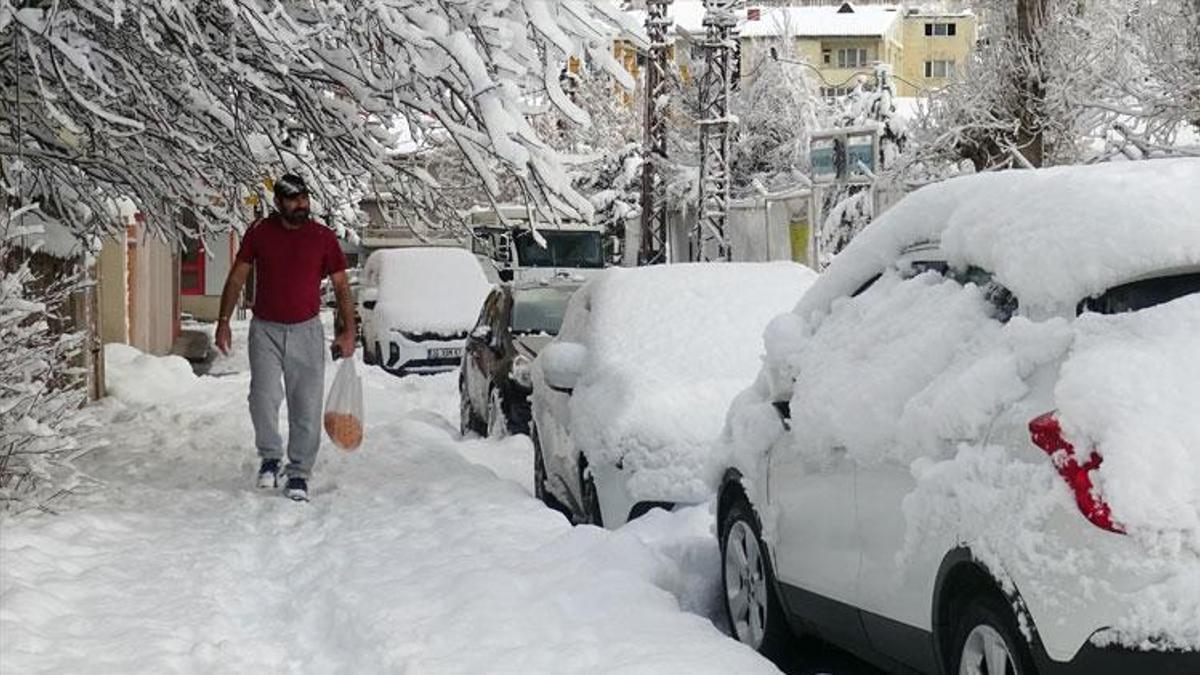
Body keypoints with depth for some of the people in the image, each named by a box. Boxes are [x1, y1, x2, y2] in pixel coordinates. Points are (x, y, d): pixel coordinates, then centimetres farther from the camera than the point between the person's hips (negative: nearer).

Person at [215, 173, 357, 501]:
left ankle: (299, 474, 10)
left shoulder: (323, 237, -2)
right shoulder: (259, 233, 0)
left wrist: (348, 331, -3)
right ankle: (270, 457, 8)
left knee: (307, 407, 0)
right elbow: (237, 278, 7)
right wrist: (224, 321, 1)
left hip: (306, 330, 0)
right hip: (265, 330, 0)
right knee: (264, 396, -14)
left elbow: (341, 286, 4)